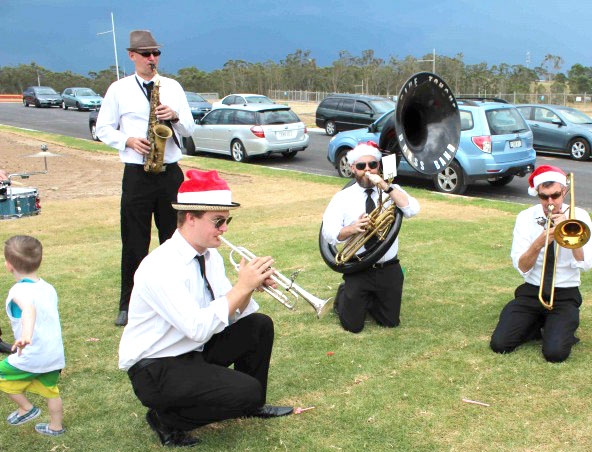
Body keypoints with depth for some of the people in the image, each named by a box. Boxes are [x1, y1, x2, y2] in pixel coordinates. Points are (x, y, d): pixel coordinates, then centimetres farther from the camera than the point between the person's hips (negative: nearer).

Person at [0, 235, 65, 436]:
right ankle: (56, 426, 35)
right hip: (55, 355, 7)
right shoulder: (49, 288, 6)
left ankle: (27, 408, 20)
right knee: (51, 391, 25)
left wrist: (26, 335, -59)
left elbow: (28, 310, -41)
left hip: (31, 357, -7)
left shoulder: (19, 291, -18)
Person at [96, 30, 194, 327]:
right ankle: (129, 305, 13)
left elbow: (190, 129, 10)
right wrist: (128, 141, -10)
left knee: (173, 238, 7)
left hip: (170, 172, 2)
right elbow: (103, 129, 7)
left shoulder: (173, 87, 10)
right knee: (134, 242, 2)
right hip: (136, 175, -2)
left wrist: (175, 116, -11)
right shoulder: (119, 89, 5)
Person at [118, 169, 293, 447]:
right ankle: (167, 418, 0)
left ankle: (252, 406, 21)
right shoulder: (161, 267, -27)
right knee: (246, 391, -22)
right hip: (154, 369, -8)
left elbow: (230, 315, 3)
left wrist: (251, 286, -16)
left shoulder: (210, 255, 1)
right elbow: (198, 328, -33)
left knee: (260, 326, 0)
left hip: (195, 350, 8)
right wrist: (242, 286, -29)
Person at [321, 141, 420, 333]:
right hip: (358, 272, -2)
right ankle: (343, 295, 34)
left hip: (389, 270, 2)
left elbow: (412, 210, -18)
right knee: (353, 326, 4)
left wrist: (385, 186, -24)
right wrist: (353, 228, -29)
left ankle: (371, 301, 41)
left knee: (391, 322, 12)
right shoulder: (342, 197, -3)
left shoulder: (392, 191, 1)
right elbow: (329, 233, -10)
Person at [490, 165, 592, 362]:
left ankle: (561, 328, 11)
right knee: (500, 344, -13)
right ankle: (540, 325, 13)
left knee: (555, 353, -23)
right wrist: (539, 243, -26)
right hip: (531, 292, 2)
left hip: (565, 295, -1)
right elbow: (522, 268, -10)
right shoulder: (526, 218, -4)